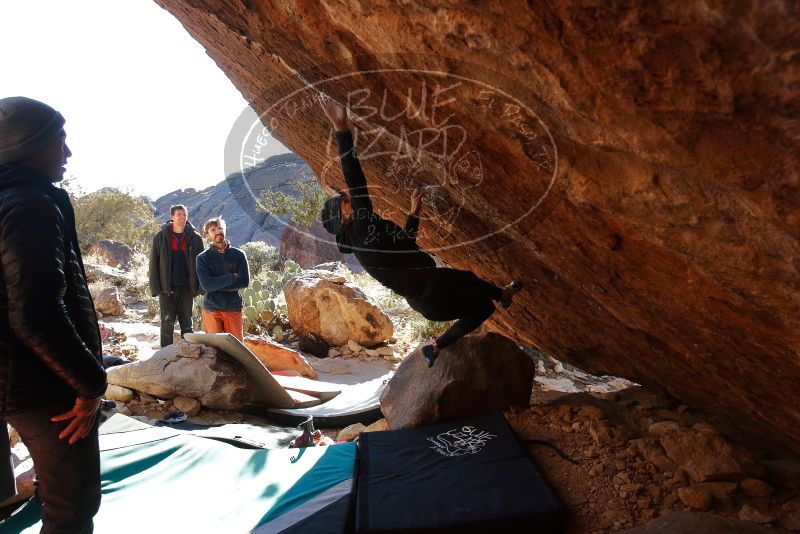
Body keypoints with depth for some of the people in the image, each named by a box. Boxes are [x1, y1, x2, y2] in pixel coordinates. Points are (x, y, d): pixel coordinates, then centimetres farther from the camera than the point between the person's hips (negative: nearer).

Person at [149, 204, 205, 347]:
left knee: (187, 324, 10)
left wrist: (199, 287, -4)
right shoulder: (160, 237, 1)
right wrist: (155, 287, -6)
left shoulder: (195, 238, 3)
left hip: (186, 288, 1)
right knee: (167, 324, 2)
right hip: (167, 288, -1)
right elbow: (154, 264, 1)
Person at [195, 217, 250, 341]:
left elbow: (245, 282, -7)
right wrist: (232, 277, -12)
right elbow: (206, 284, -12)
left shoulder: (238, 255, 5)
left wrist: (216, 285, -10)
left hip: (233, 308, 1)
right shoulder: (203, 258, 2)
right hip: (212, 309, -1)